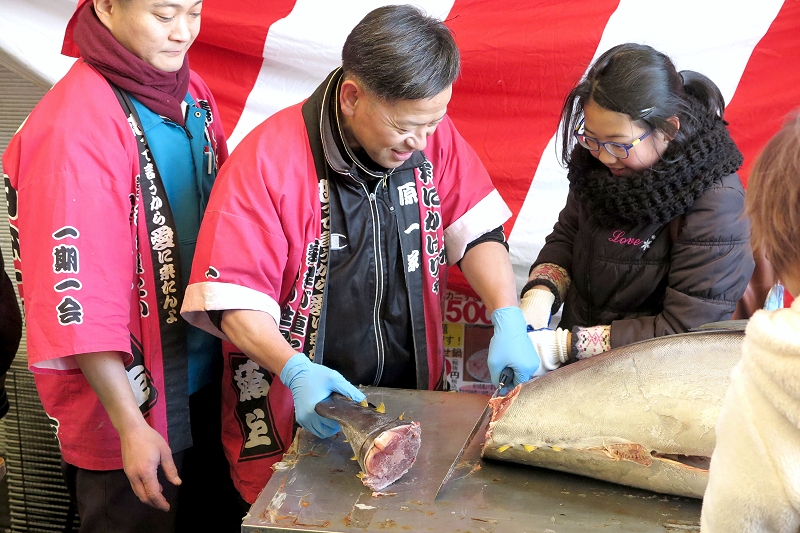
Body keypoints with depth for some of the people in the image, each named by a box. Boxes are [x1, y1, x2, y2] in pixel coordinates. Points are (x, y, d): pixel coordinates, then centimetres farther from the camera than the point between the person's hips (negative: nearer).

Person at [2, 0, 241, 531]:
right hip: (133, 400, -7)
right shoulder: (73, 127, -21)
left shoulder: (193, 93, 1)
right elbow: (78, 296, -22)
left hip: (209, 383, 7)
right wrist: (129, 425, -20)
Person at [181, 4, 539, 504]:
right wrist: (296, 370, -34)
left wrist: (509, 322, -15)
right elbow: (233, 298, -19)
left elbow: (478, 232, 0)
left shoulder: (432, 135, -7)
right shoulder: (267, 159, -20)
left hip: (413, 406, 4)